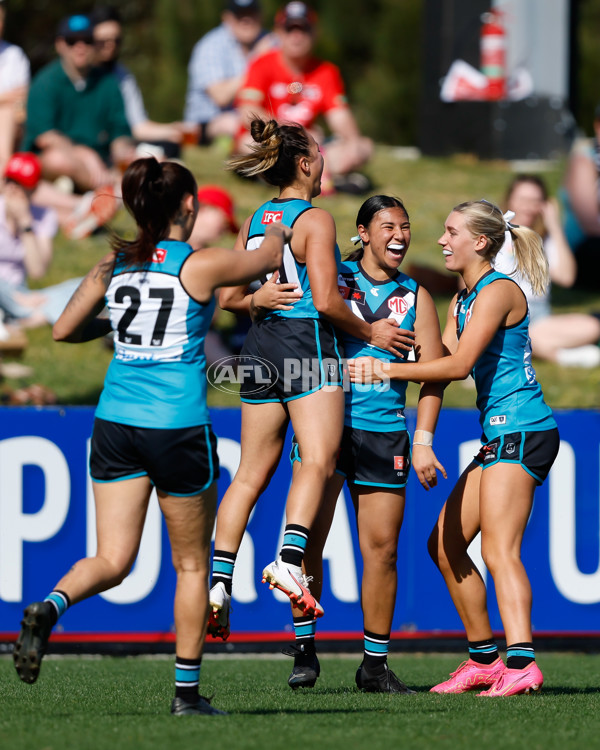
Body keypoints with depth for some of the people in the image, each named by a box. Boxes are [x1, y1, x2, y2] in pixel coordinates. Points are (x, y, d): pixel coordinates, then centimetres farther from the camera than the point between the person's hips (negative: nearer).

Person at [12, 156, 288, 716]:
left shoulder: (112, 265, 5)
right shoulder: (200, 265, -6)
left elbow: (64, 330, 12)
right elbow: (265, 260, 12)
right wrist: (278, 232, 34)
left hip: (115, 420, 4)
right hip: (178, 428, -4)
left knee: (112, 560, 4)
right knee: (191, 564, 11)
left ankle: (50, 607, -27)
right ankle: (186, 692, 15)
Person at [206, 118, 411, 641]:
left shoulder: (254, 222, 14)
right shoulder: (315, 219, -8)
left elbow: (229, 297, 14)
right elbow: (325, 300, -13)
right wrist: (370, 332, -2)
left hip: (262, 344, 8)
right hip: (306, 340, -8)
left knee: (251, 473, 9)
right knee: (319, 460, -15)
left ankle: (219, 580, 3)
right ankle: (289, 559, -34)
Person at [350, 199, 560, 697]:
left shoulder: (498, 291, -11)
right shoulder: (462, 300, 18)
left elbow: (458, 365, -19)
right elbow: (442, 364, 15)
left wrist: (388, 370, -16)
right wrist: (379, 368, 4)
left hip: (522, 430, -10)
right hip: (500, 435, 10)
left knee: (499, 550, -20)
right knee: (446, 544, 13)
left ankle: (521, 664, -32)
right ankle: (484, 659, 18)